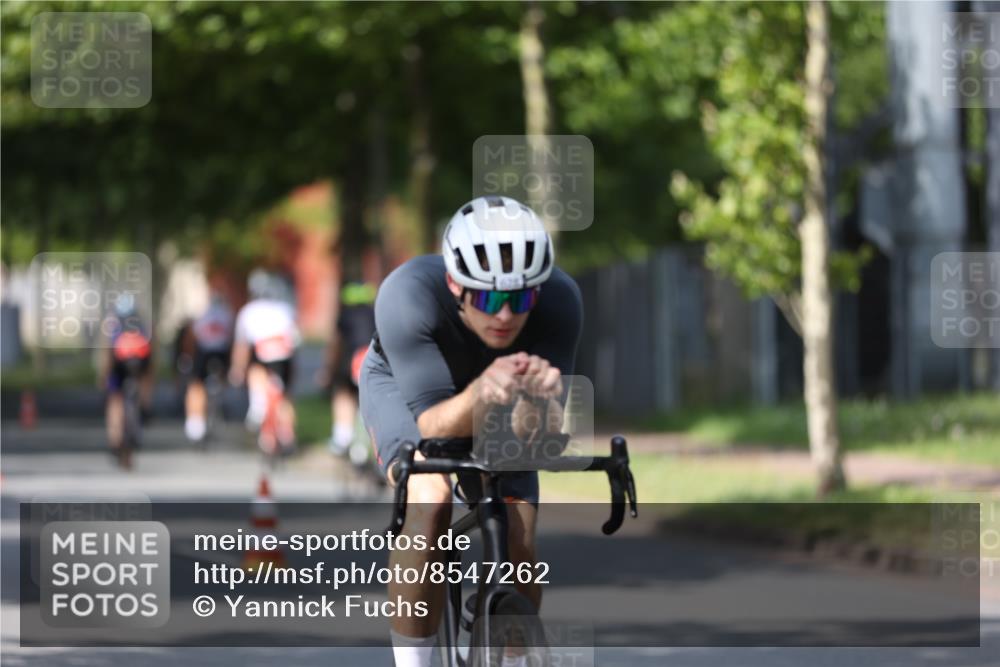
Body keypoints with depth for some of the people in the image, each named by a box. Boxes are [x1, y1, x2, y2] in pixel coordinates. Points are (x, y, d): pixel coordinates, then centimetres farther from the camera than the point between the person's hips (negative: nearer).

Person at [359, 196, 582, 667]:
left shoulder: (558, 300, -35)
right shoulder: (407, 296, -41)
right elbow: (433, 426, -41)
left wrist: (537, 397, -57)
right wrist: (483, 393, -61)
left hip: (497, 391, 2)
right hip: (405, 384, -2)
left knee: (519, 550, -9)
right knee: (430, 502, -30)